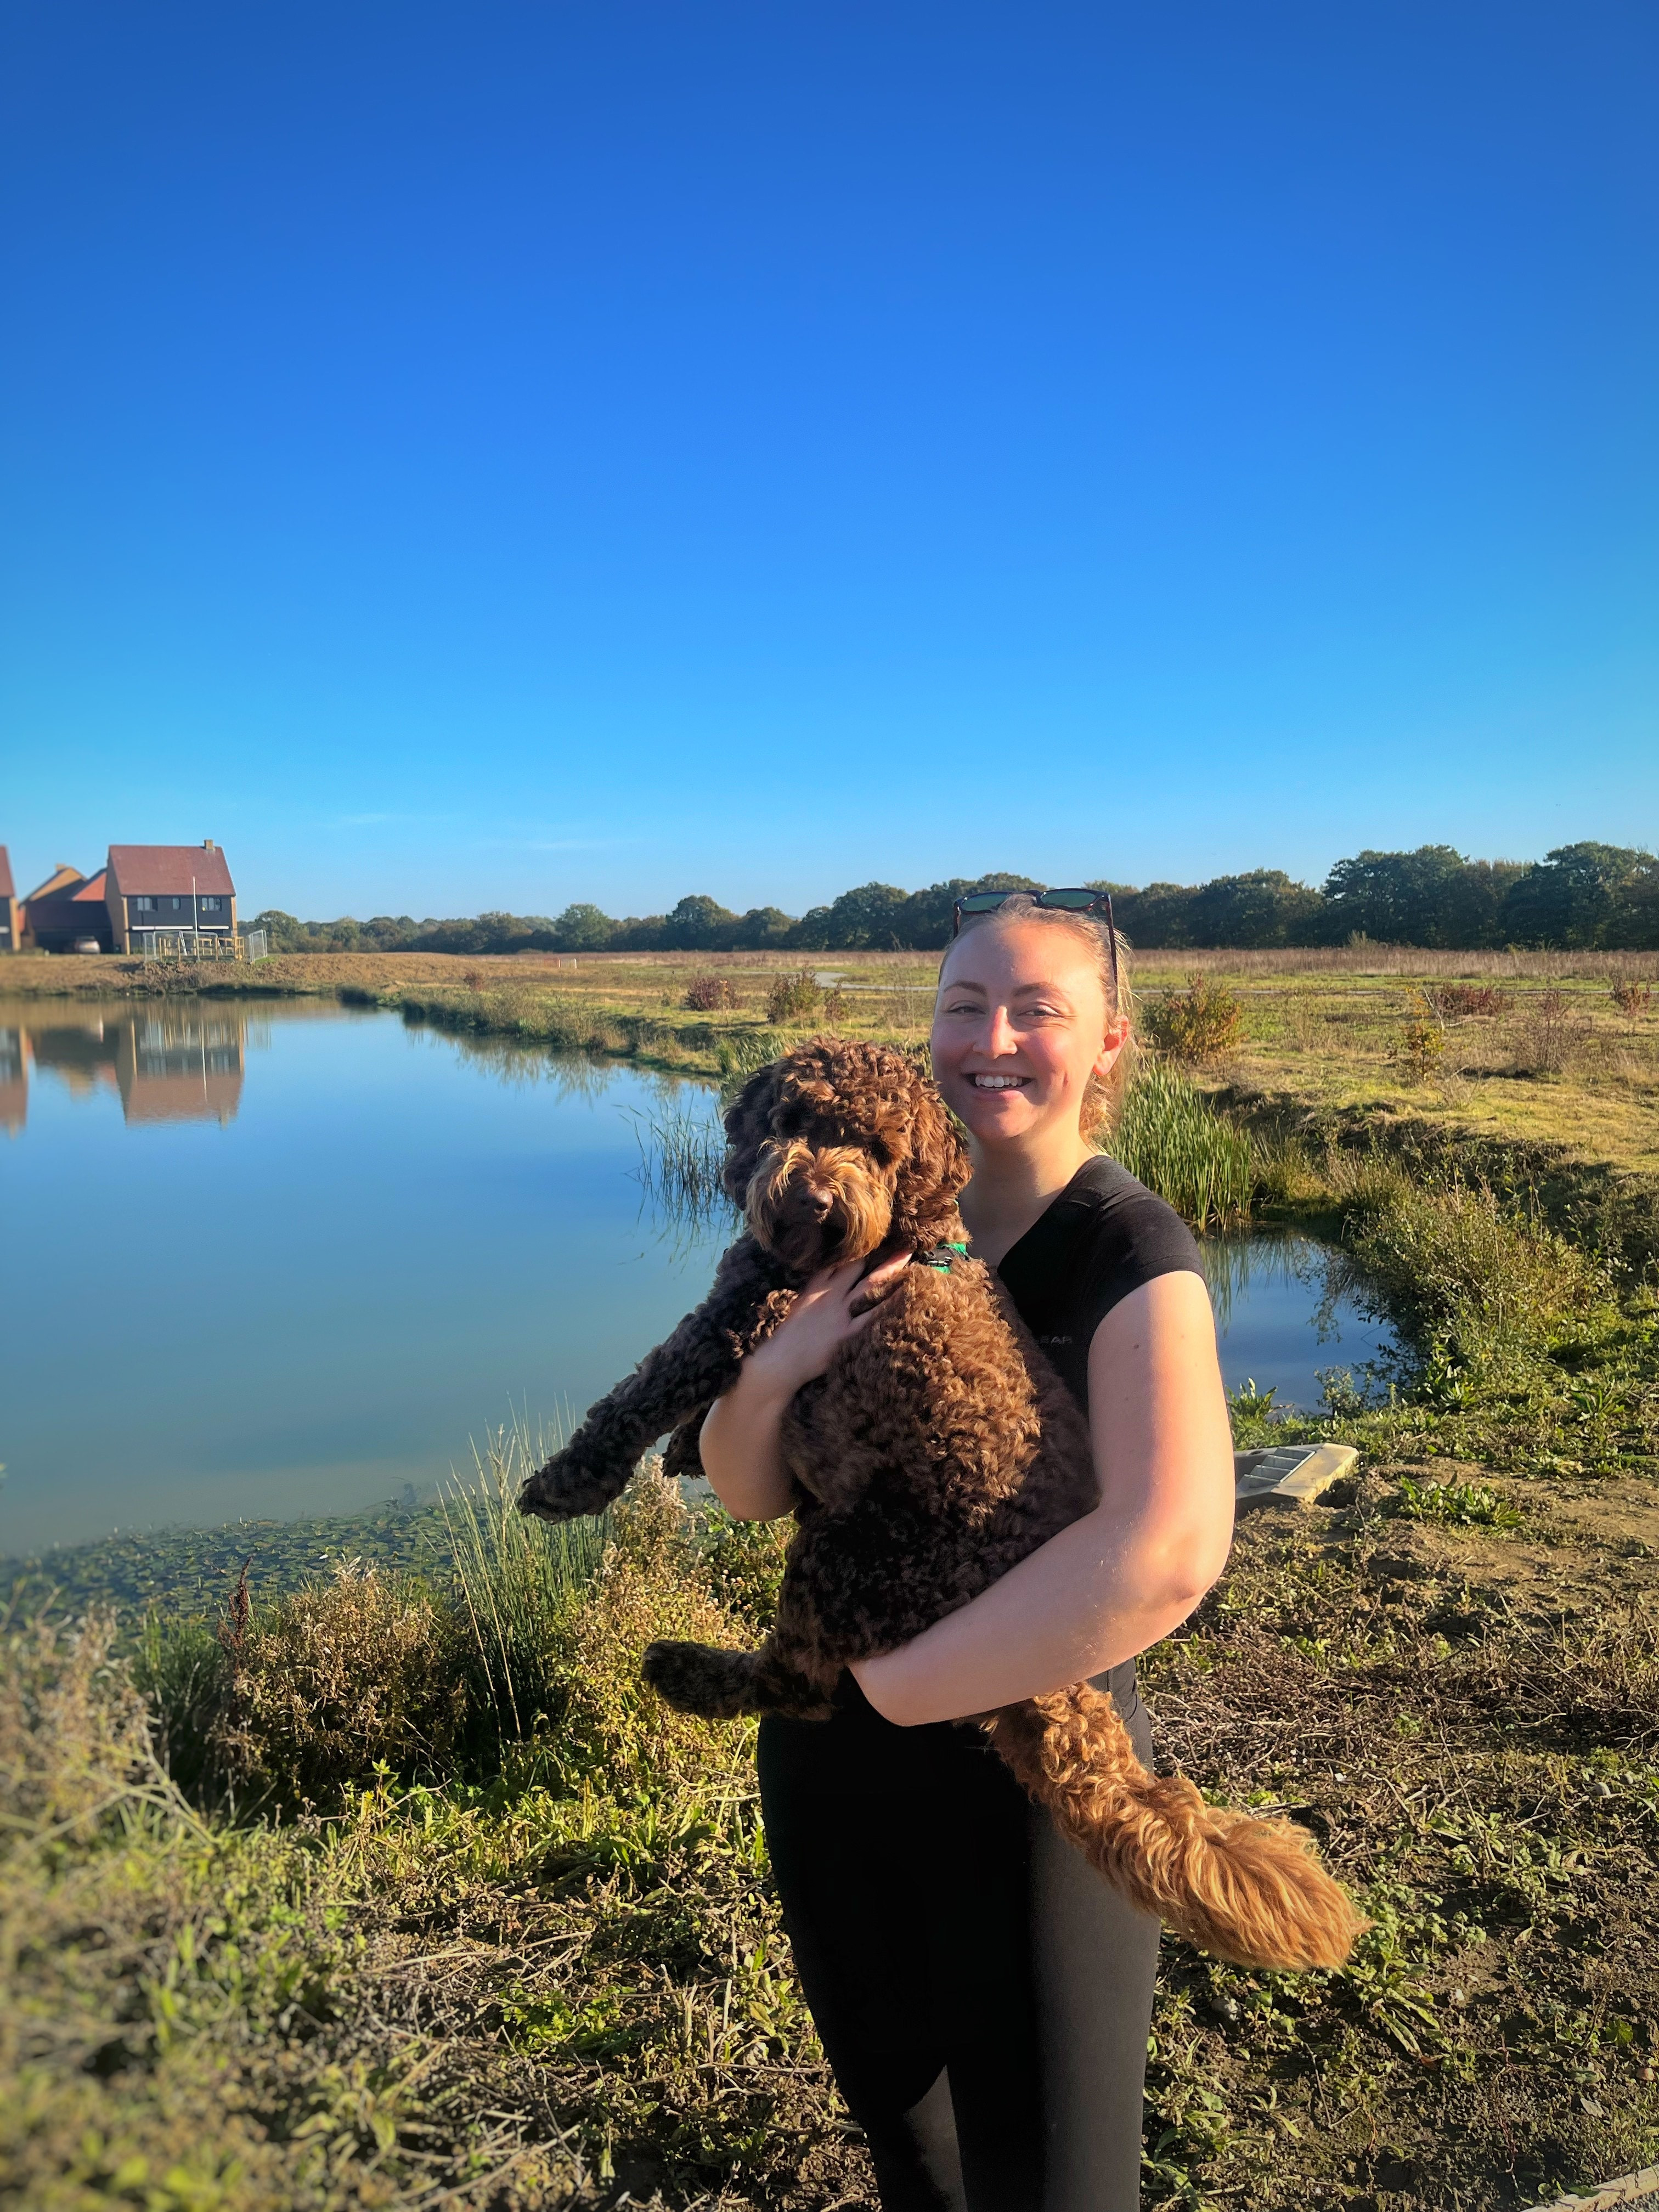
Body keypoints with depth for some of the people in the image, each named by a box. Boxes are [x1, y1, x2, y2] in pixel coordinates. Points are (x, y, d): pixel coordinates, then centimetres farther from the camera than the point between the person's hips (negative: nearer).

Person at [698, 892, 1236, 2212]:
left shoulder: (1134, 1255, -19)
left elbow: (1170, 1549, -34)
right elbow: (747, 1493, -3)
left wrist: (906, 1684, -26)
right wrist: (775, 1371, -24)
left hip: (1031, 1768, -5)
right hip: (830, 1748, 5)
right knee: (884, 2081, 28)